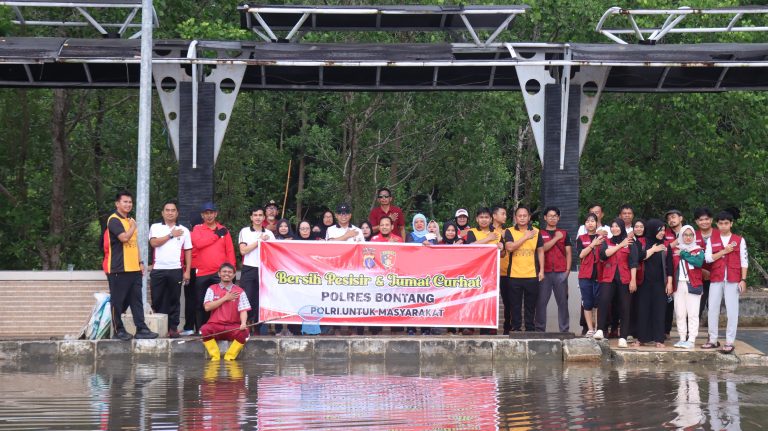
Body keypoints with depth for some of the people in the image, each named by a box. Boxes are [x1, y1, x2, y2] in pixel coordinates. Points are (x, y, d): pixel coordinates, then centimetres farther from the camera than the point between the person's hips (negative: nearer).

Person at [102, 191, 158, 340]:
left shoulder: (131, 220, 18)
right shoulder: (114, 220, -9)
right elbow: (124, 237, -23)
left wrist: (140, 262, 17)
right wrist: (133, 227, -6)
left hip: (134, 268, 8)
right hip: (119, 269, -8)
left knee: (136, 300, 4)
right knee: (118, 301, -1)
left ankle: (141, 329, 3)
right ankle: (118, 330, 6)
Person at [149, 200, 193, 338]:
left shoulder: (184, 230, 11)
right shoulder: (155, 227, 9)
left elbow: (188, 251, 9)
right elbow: (154, 242, -9)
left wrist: (187, 271, 1)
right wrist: (171, 235, -5)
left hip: (176, 270, 0)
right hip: (158, 269, 0)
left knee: (174, 300, 1)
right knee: (157, 300, 1)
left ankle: (173, 327, 6)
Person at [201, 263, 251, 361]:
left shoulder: (239, 291, 8)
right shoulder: (212, 289, 10)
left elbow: (243, 310, -2)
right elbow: (207, 307, -4)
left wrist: (243, 323, -24)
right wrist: (225, 298, -5)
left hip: (233, 327, 0)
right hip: (215, 326, 0)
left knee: (243, 332, -32)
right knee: (204, 329, -32)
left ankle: (229, 357, -14)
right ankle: (215, 357, -18)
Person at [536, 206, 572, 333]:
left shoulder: (564, 233, 15)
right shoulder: (540, 233, 10)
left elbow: (568, 253, 13)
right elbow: (542, 249, -6)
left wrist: (567, 270, 3)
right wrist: (556, 238, -4)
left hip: (561, 273, 1)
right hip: (545, 273, -1)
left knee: (563, 302, -1)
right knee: (541, 302, -4)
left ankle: (564, 330, 2)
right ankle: (540, 329, -1)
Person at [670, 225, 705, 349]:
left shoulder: (698, 250, 6)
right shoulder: (675, 250, 13)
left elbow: (699, 262, -14)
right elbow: (671, 267, 9)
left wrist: (683, 254, -9)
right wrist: (670, 283, -2)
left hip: (693, 285, -3)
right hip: (678, 285, 3)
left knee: (692, 313, -7)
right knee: (680, 313, 3)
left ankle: (691, 340, -6)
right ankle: (682, 339, 9)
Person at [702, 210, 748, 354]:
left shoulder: (739, 240, 5)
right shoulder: (712, 240, 9)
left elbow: (744, 261, 3)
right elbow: (708, 258, -2)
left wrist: (743, 280, -4)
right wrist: (724, 251, -10)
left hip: (733, 280, -2)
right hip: (716, 279, 2)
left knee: (732, 311, -4)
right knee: (712, 310, 3)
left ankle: (730, 342, -2)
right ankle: (713, 340, 11)